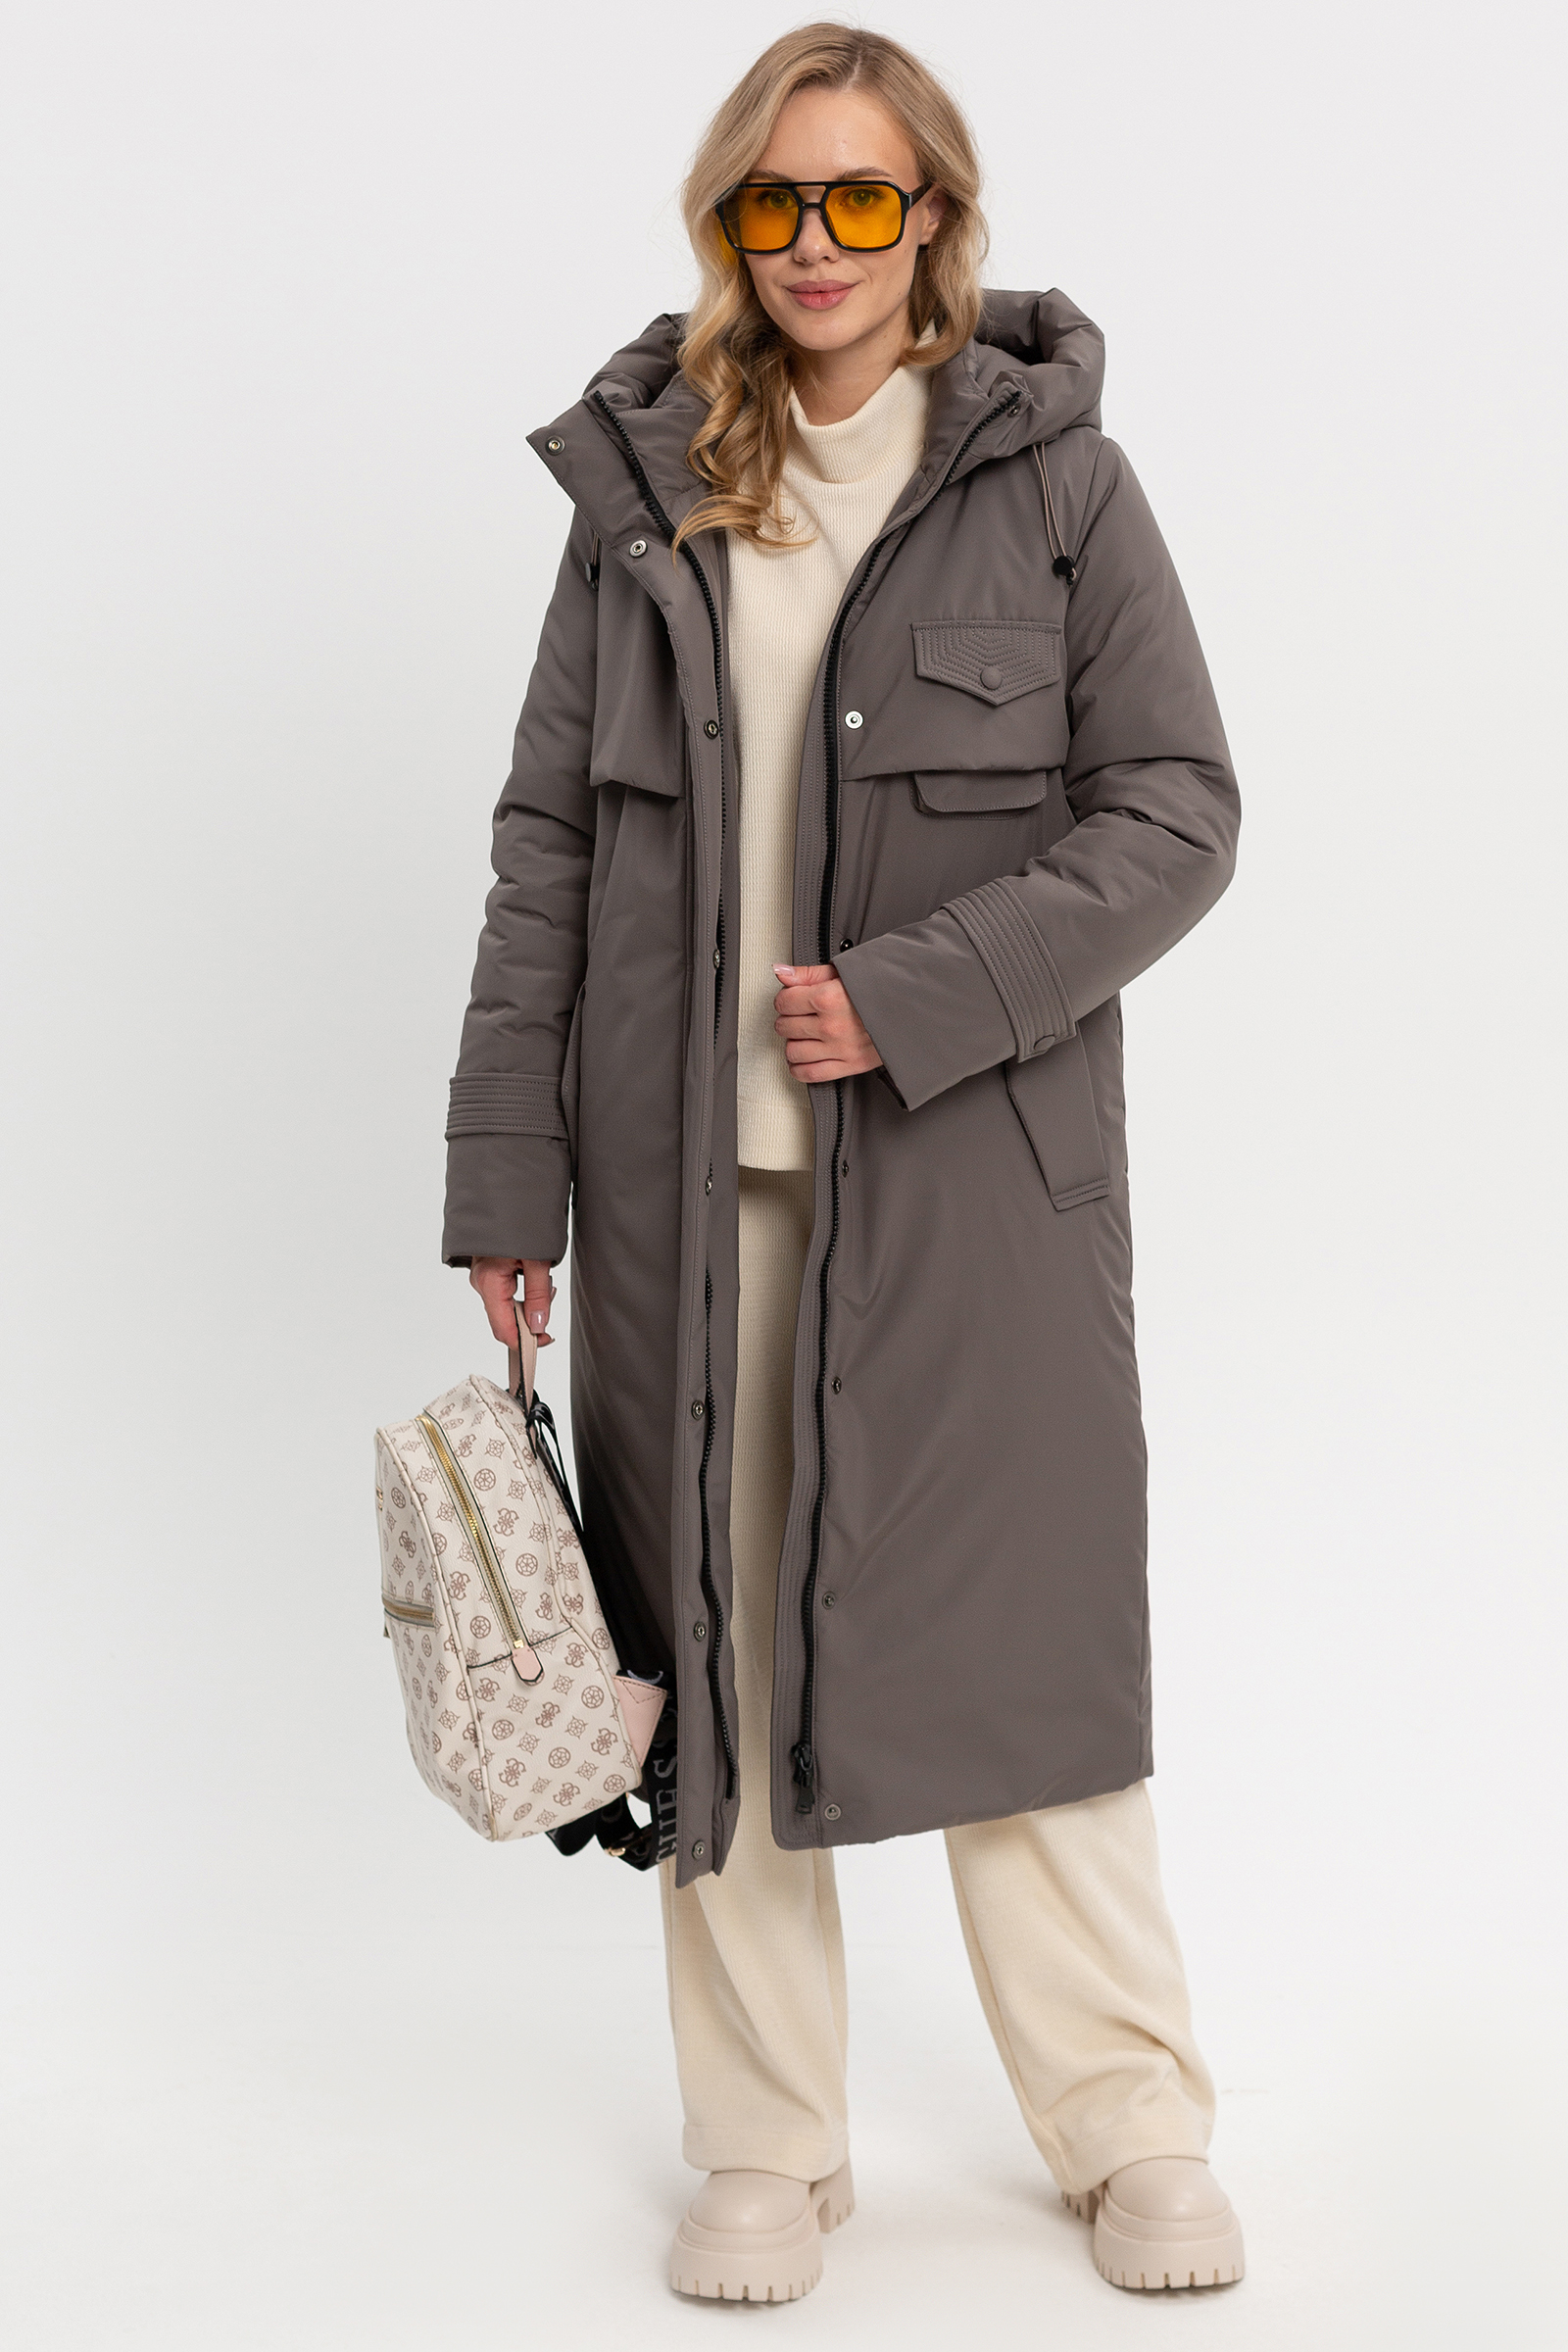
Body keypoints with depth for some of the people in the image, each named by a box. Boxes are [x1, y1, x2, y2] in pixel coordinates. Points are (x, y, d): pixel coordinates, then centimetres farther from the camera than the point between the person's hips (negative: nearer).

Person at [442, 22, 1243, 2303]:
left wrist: (915, 998, -14)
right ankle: (767, 2152, 22)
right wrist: (507, 1171, 2)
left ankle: (1131, 2128, 23)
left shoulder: (1051, 473, 2)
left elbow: (1176, 812, -2)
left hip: (974, 1171, -2)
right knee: (718, 1647, 7)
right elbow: (549, 843, 8)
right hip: (688, 1171, 3)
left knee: (1022, 1638, 4)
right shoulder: (645, 482, 9)